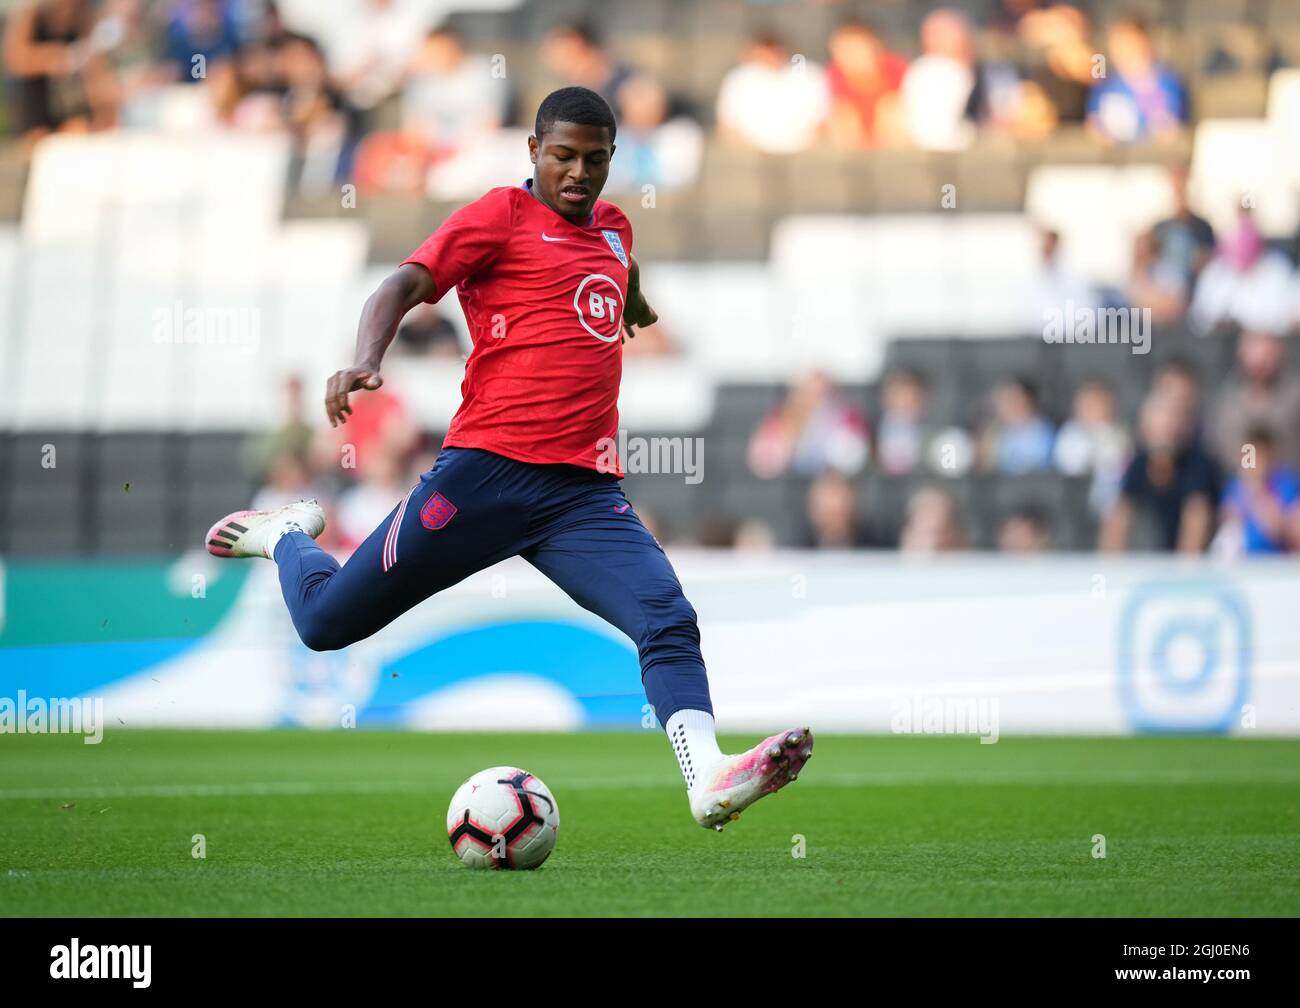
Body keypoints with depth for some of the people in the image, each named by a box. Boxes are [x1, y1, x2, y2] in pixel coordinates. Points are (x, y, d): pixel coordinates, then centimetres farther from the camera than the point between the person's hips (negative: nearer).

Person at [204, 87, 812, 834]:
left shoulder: (613, 227, 18)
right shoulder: (503, 215, 0)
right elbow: (406, 284, -13)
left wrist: (636, 309, 66)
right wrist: (366, 362, -31)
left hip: (586, 492, 5)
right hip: (487, 472, -5)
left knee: (670, 621, -21)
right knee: (326, 624, 4)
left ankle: (708, 778, -35)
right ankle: (288, 534, 36)